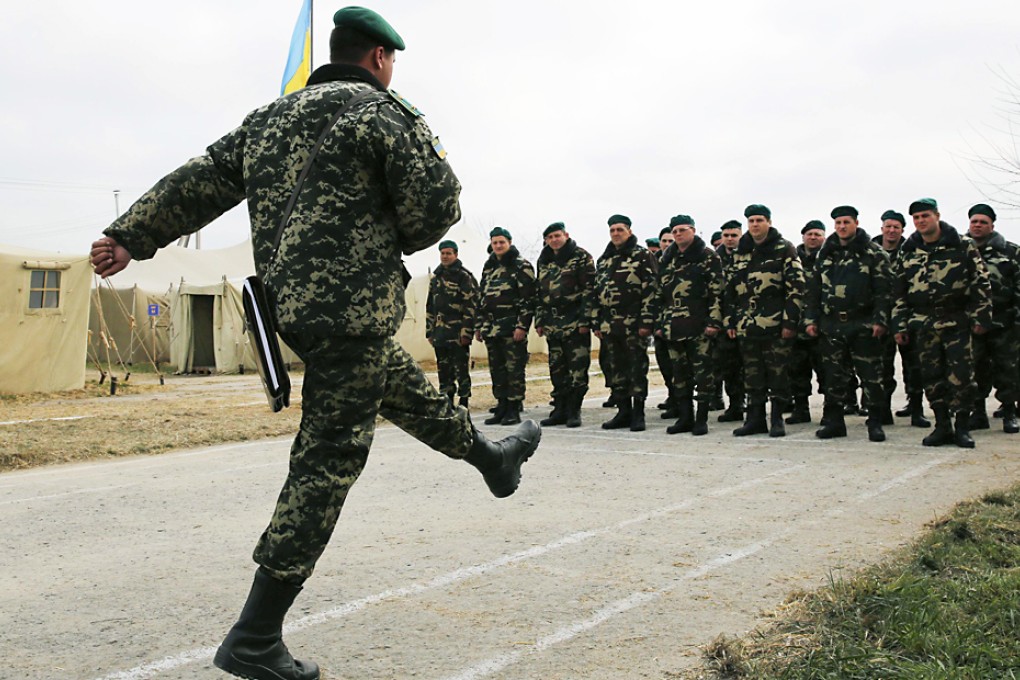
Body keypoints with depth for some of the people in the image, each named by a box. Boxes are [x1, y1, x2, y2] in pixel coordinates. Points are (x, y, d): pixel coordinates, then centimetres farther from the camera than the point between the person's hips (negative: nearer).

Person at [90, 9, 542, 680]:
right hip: (354, 305, -9)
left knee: (402, 383, 26)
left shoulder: (270, 116, 17)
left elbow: (200, 181, 14)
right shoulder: (384, 111, -5)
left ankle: (491, 456, 49)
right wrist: (395, 243, 11)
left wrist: (130, 236, 14)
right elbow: (438, 203, -9)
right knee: (329, 459, -5)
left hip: (290, 305, 9)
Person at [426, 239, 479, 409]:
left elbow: (471, 306, -11)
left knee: (461, 370, -2)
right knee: (443, 371, 10)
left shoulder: (465, 276, -4)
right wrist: (429, 331, 15)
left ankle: (464, 406, 6)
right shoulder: (436, 277, 17)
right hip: (440, 334, 6)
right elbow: (430, 307, 20)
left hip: (458, 335, -6)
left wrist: (466, 332, -17)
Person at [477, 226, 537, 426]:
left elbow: (528, 299, -9)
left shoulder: (521, 266, -3)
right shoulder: (489, 268, 18)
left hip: (513, 327, -7)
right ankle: (502, 407, 16)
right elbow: (482, 298, 22)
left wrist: (522, 326, -17)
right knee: (496, 369, 9)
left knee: (514, 369, -5)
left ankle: (514, 409, 1)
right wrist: (479, 326, 17)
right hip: (492, 327, 7)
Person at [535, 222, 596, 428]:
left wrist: (585, 320, -15)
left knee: (578, 368, -4)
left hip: (575, 324, -6)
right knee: (557, 369, 9)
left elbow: (589, 290, -8)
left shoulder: (581, 257, -2)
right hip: (553, 324, 6)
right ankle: (560, 409, 16)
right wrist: (539, 321, 13)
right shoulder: (544, 262, 17)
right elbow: (539, 293, 20)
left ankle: (574, 411, 2)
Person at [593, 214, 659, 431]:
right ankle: (623, 412, 18)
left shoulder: (643, 257, -2)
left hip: (634, 324, -6)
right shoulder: (604, 260, 17)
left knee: (637, 369, -1)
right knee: (616, 370, 9)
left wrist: (646, 322, -15)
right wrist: (596, 323, 13)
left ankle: (638, 414, 5)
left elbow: (651, 290, -9)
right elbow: (597, 292, 19)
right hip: (609, 324, 6)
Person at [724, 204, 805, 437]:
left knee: (778, 372, 0)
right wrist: (730, 321, 11)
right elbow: (730, 289, 17)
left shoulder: (784, 249, -1)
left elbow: (796, 286, -7)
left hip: (776, 325, -5)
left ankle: (777, 418, 10)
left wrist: (790, 321, -13)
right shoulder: (741, 252, 14)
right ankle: (755, 418, 16)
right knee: (752, 373, 8)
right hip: (748, 325, 5)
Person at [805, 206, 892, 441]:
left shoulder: (873, 253, 0)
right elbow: (813, 289, 15)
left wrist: (880, 320, -12)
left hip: (863, 325, -4)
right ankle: (834, 420, 15)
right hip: (832, 324, 4)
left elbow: (883, 289, -5)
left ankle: (875, 422, 8)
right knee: (833, 375, 7)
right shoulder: (825, 254, 13)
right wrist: (811, 319, 8)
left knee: (870, 374, -1)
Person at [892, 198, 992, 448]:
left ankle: (962, 427, 7)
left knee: (961, 375, -4)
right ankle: (942, 426, 15)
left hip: (956, 321, -3)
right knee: (932, 377, 5)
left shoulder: (962, 246, 1)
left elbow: (981, 283, 1)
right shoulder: (908, 253, 10)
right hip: (923, 324, 3)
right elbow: (898, 292, 12)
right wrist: (900, 325, 8)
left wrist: (980, 317, -4)